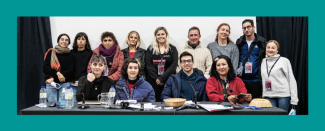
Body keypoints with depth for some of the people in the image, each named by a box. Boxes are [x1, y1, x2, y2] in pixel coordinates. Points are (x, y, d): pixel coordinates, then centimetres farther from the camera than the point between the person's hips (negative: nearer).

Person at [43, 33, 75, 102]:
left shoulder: (70, 55, 4)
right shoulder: (51, 52, 6)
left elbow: (70, 71, -4)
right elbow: (45, 68, 0)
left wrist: (54, 78, -12)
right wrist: (57, 73, -18)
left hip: (65, 84, 0)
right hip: (51, 84, 1)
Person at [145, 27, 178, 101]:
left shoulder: (172, 49, 8)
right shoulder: (150, 49, 11)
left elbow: (174, 65, -2)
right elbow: (148, 65, 2)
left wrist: (161, 78, -10)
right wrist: (156, 78, -10)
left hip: (168, 81, 0)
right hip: (153, 81, 1)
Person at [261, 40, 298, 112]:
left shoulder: (284, 61, -2)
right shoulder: (264, 61, 11)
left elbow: (291, 80, -3)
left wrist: (294, 99, -8)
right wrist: (264, 94, 10)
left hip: (283, 95, -3)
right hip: (269, 96, 4)